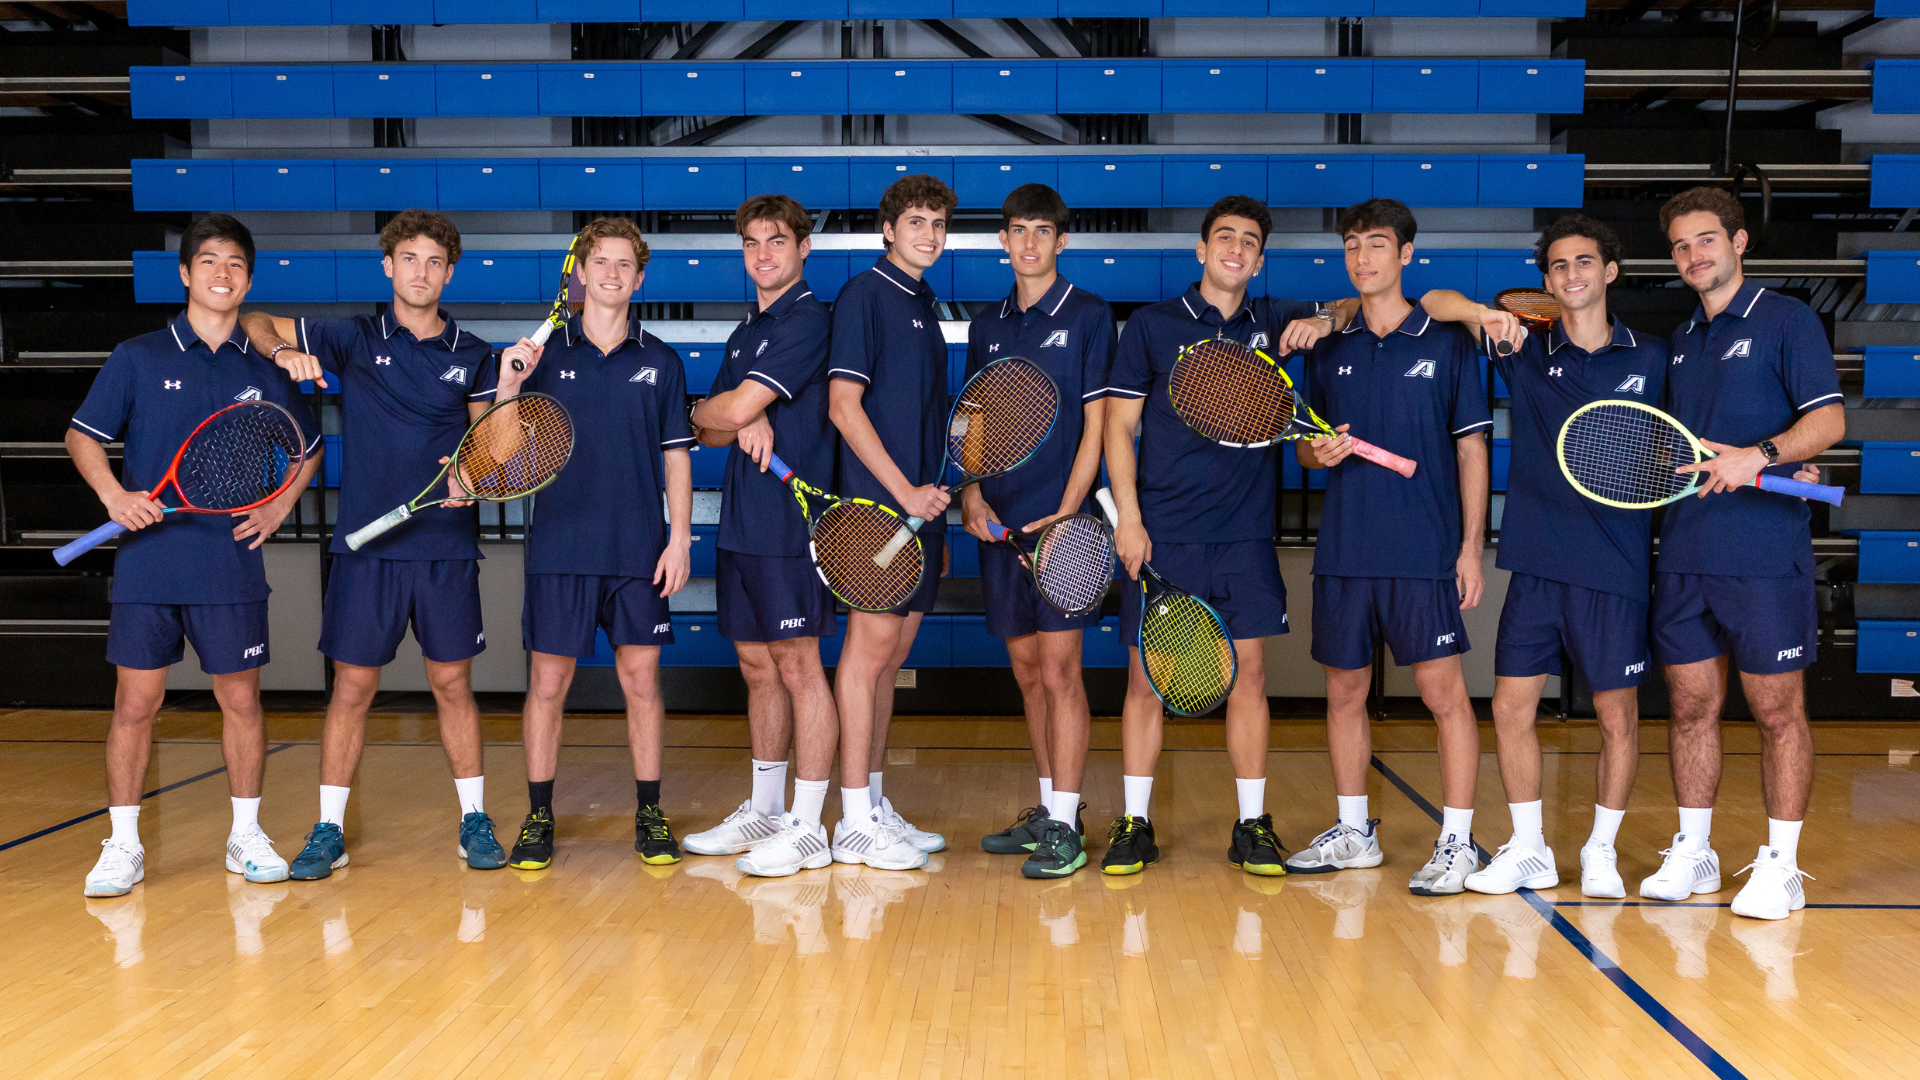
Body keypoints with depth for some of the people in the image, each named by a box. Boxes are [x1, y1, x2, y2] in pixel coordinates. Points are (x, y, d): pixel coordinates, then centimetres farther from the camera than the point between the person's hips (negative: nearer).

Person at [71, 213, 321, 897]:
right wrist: (113, 494, -12)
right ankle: (123, 847, 12)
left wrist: (280, 507, 7)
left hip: (232, 565, 1)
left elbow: (308, 450, 21)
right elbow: (82, 435, 5)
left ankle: (246, 838, 19)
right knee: (135, 702, 1)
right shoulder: (137, 358, 3)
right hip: (147, 563, -1)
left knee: (241, 700, 5)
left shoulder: (264, 372, 8)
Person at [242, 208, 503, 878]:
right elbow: (253, 323, 10)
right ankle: (329, 830, 12)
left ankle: (474, 821, 17)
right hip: (366, 545, -1)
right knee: (352, 686, 2)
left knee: (452, 684, 6)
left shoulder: (472, 356, 7)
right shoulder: (354, 339, 4)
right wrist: (285, 352, -11)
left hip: (447, 547, 1)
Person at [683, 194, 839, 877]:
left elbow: (733, 410, -17)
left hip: (790, 524, -9)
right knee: (757, 665, 14)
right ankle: (764, 811, 24)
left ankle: (808, 829, 1)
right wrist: (746, 423, -10)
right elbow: (714, 431, 13)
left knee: (797, 665, -4)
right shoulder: (745, 333, 18)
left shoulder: (808, 320, -10)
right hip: (741, 523, 9)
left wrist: (701, 410, 6)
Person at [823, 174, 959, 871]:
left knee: (893, 652, 11)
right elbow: (844, 406, -13)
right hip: (877, 505, -8)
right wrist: (905, 492, -15)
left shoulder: (925, 305, 19)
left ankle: (873, 805, 18)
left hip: (920, 502, 8)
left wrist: (938, 522, 17)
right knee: (871, 645, -6)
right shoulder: (864, 295, -6)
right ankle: (855, 823, -1)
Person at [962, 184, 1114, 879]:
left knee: (1058, 670, -7)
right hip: (999, 524, 5)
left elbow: (1095, 424, -5)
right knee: (1028, 672, 11)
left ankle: (1065, 827, -2)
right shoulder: (987, 326, 14)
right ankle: (1047, 812, 20)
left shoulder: (1088, 315, -1)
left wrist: (1065, 514, -14)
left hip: (1061, 522, -5)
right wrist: (971, 493, -1)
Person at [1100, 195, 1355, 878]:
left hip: (1244, 537, 2)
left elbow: (1356, 308, 18)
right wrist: (1128, 518, -7)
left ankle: (1252, 825, 11)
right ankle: (1134, 824, 10)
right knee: (1146, 674, 0)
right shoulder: (1152, 325, 4)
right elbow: (1118, 424, 2)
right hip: (1161, 535, -2)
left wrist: (1326, 320, -5)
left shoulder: (1274, 322, 10)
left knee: (1248, 673, 2)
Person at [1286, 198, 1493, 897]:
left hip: (1425, 555, -4)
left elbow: (1472, 449, 0)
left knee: (1444, 693, -4)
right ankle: (1353, 833, 23)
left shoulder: (1446, 343, 1)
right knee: (1343, 691, 10)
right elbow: (1304, 445, 18)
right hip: (1344, 551, 4)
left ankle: (1457, 842, 3)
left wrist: (1471, 547, -6)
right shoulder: (1329, 352, 11)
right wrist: (1318, 451, -7)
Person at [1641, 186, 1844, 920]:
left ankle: (1780, 867, 9)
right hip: (1684, 556, 6)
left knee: (1777, 711, 1)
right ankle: (1692, 853, 20)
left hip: (1764, 557, -6)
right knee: (1691, 706, 9)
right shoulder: (1682, 341, 17)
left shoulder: (1786, 320, -2)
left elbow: (1828, 419, -11)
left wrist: (1761, 456, -24)